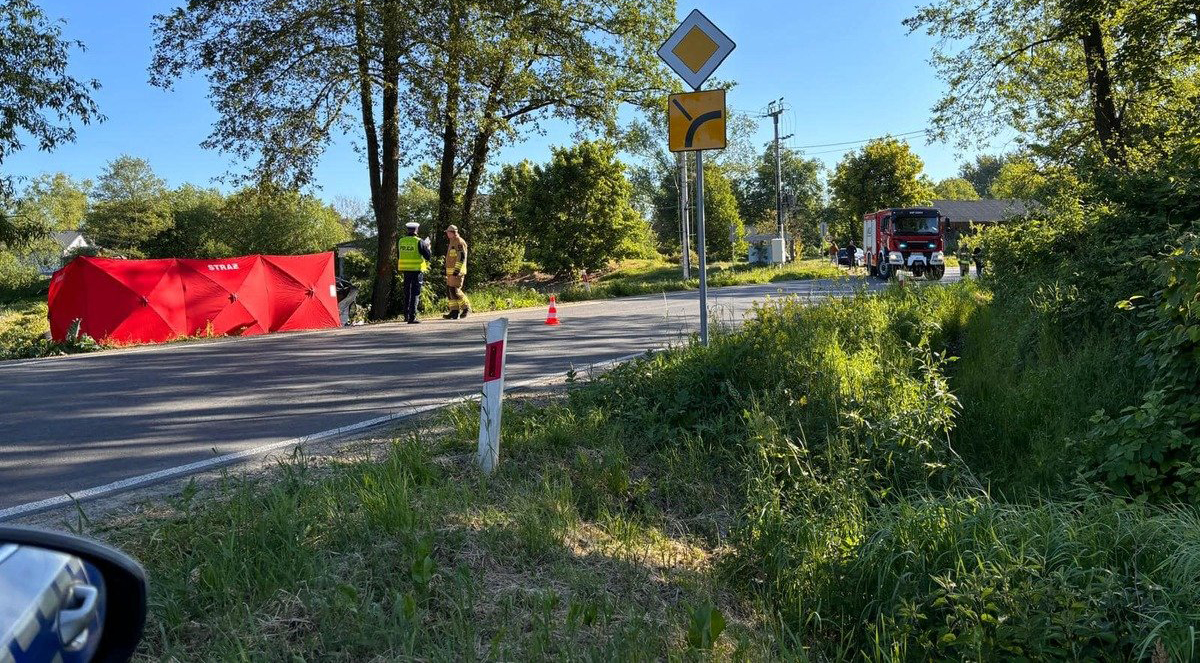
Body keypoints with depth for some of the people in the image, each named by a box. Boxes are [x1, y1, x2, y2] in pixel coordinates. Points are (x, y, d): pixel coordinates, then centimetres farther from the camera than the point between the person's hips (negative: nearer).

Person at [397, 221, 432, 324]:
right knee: (415, 294, -2)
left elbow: (398, 257, 13)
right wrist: (428, 247, 7)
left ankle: (406, 315, 24)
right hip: (417, 270, -5)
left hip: (405, 270, 5)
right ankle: (412, 317, -7)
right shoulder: (419, 242, -12)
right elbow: (428, 257, -9)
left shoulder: (401, 241, 4)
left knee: (407, 293, 18)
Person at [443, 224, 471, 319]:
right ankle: (454, 312, 7)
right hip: (450, 272, 10)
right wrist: (448, 273, 24)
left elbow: (462, 257, -19)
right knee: (450, 291, 6)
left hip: (457, 271, -10)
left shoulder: (459, 242, -11)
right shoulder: (451, 242, 20)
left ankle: (466, 307, 0)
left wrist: (456, 271, -24)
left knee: (454, 290, -13)